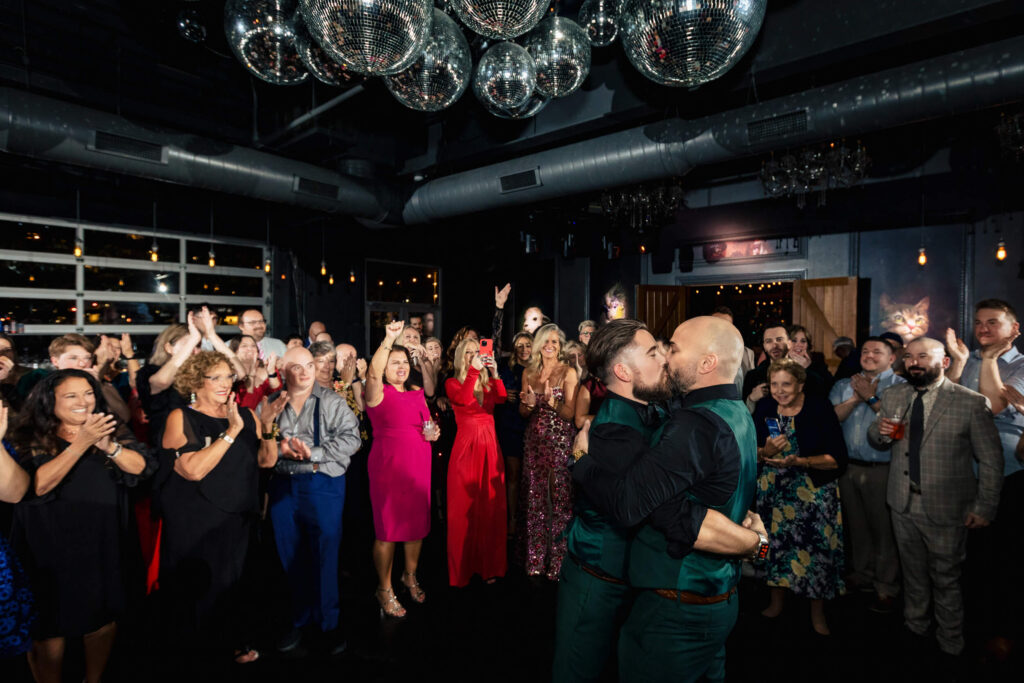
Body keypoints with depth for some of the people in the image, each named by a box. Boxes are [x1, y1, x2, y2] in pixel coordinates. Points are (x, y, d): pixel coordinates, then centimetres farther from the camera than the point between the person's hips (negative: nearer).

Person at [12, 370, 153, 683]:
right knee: (50, 626, 9)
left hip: (102, 547, 3)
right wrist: (81, 443, -30)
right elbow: (37, 485, -22)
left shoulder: (112, 431, 2)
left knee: (104, 618, 15)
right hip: (50, 553, -3)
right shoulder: (33, 441, -7)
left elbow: (141, 467, -9)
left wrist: (108, 445, -25)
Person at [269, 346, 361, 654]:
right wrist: (279, 449, -11)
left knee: (325, 556, 2)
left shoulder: (332, 402, -1)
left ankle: (329, 623, 20)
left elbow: (351, 438, -10)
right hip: (283, 486, 3)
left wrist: (315, 452, -18)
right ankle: (300, 619, 32)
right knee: (291, 557, 14)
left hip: (323, 485, -3)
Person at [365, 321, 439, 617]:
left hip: (418, 465, 6)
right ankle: (385, 589, 23)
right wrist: (389, 340, -38)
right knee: (387, 528, 4)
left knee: (418, 523, 14)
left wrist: (432, 432, 1)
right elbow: (373, 373, -31)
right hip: (388, 466, -6)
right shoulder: (379, 392, -7)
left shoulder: (417, 392, 12)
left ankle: (410, 576, 37)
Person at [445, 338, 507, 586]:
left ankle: (489, 564, 17)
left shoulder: (488, 382, 13)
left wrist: (494, 374, -16)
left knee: (491, 505, 5)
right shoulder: (453, 383, 3)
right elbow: (463, 399, -18)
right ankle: (463, 568, 14)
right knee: (464, 506, 1)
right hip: (466, 445, -3)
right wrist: (473, 371, -20)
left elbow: (501, 398, -6)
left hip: (489, 446, 3)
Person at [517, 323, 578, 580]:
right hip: (534, 440, 4)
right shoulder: (529, 372, 9)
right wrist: (530, 404, -9)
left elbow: (570, 413, -8)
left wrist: (551, 401, -25)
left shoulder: (568, 372, -4)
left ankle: (557, 561, 11)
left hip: (560, 440, -4)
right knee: (534, 497, 7)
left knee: (559, 496, -3)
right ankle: (535, 558, 21)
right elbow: (523, 412, 13)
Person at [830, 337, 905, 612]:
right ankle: (862, 574, 32)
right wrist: (856, 398, -9)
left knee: (884, 528, 4)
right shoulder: (844, 385, 12)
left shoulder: (901, 386, -3)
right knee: (856, 525, 15)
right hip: (848, 467, 5)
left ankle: (886, 586, 19)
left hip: (882, 469, -4)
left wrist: (871, 397, -14)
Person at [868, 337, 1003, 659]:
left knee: (945, 578, 12)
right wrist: (880, 431, -11)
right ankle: (915, 628, 40)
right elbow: (875, 440, 12)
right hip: (903, 504, 4)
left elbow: (991, 461, -7)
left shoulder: (972, 403, -11)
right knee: (913, 573, 20)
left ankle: (950, 645, 34)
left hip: (946, 510, -4)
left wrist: (985, 509, -7)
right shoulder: (892, 396, 2)